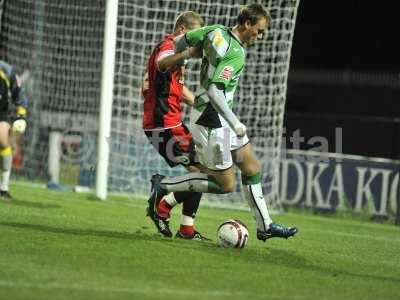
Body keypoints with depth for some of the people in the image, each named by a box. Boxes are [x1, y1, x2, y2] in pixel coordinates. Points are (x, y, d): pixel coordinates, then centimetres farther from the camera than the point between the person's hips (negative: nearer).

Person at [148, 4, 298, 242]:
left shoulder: (217, 32, 1)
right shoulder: (236, 54, -24)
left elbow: (180, 41, 6)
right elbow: (214, 91, -30)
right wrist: (235, 124, -23)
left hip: (222, 119, 10)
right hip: (211, 123, -10)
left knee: (252, 168, 14)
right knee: (226, 184, -1)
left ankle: (265, 225, 20)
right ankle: (164, 185, 5)